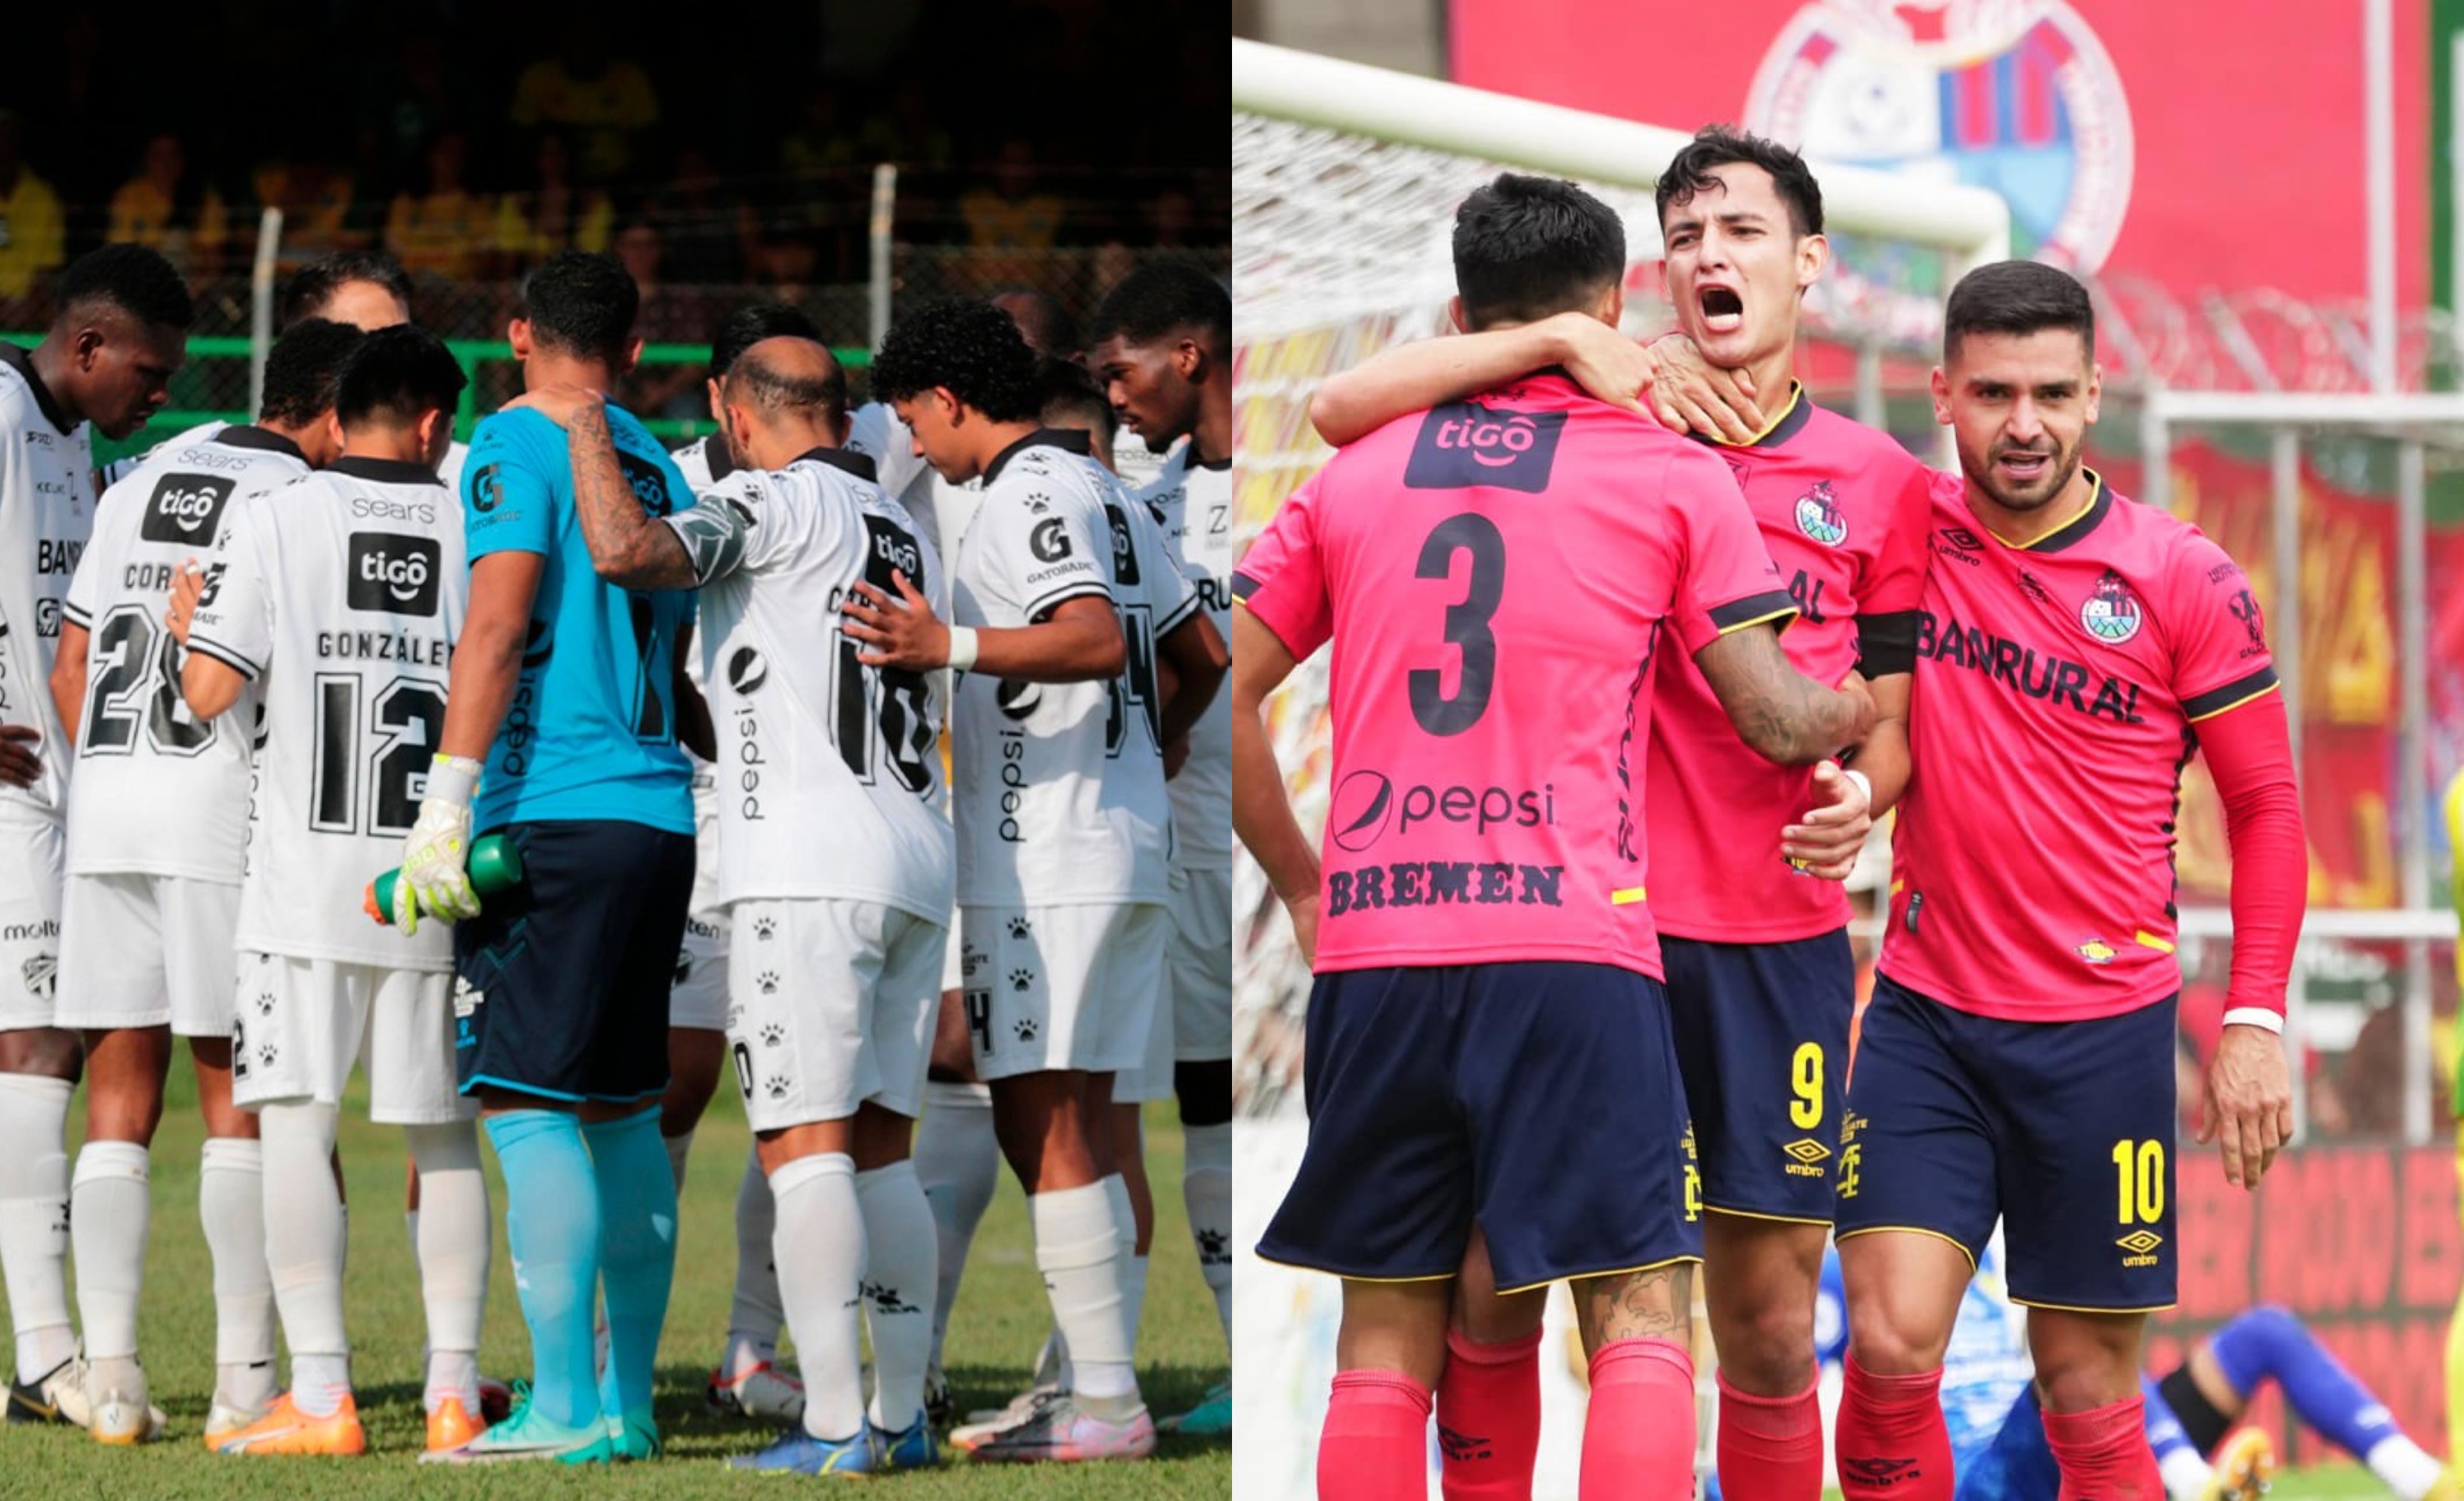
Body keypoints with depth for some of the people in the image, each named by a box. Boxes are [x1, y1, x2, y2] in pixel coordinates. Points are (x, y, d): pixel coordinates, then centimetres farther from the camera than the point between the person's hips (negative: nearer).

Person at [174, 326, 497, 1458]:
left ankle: (320, 1396, -6)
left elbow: (211, 691, -5)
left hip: (307, 878, -2)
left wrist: (191, 625, 15)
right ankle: (455, 1389, 10)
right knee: (444, 1133, 10)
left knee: (295, 1124, 0)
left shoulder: (276, 522, -2)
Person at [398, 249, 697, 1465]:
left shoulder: (516, 446, -4)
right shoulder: (659, 469, 19)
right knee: (623, 1109, 13)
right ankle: (629, 1401, 15)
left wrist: (447, 804, -18)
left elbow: (498, 620, -15)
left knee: (527, 1103, -9)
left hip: (556, 816, -8)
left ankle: (565, 1407, -16)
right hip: (661, 812, 8)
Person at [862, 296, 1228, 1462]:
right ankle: (1095, 1395, 12)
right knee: (1071, 1129, 12)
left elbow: (1097, 640, -27)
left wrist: (952, 647, -35)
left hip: (1046, 868, -10)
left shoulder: (1031, 494, -12)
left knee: (1042, 1126, -8)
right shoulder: (1104, 493, 18)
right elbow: (1199, 656, 25)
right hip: (1125, 853, 10)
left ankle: (1106, 1405, -11)